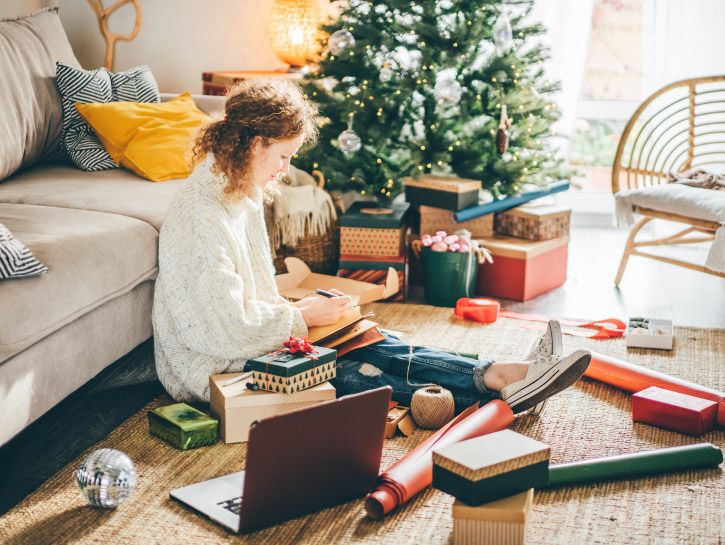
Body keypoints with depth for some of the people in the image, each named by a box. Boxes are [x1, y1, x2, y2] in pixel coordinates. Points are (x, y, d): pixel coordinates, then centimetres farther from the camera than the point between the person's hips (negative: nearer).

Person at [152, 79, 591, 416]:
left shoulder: (240, 195, 9)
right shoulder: (201, 218, -24)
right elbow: (228, 329, -26)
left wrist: (294, 310, 3)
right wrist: (302, 316, -13)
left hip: (257, 337, 9)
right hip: (214, 371, -9)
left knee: (375, 348, -9)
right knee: (360, 374, -19)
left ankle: (500, 376, -17)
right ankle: (499, 386, -20)